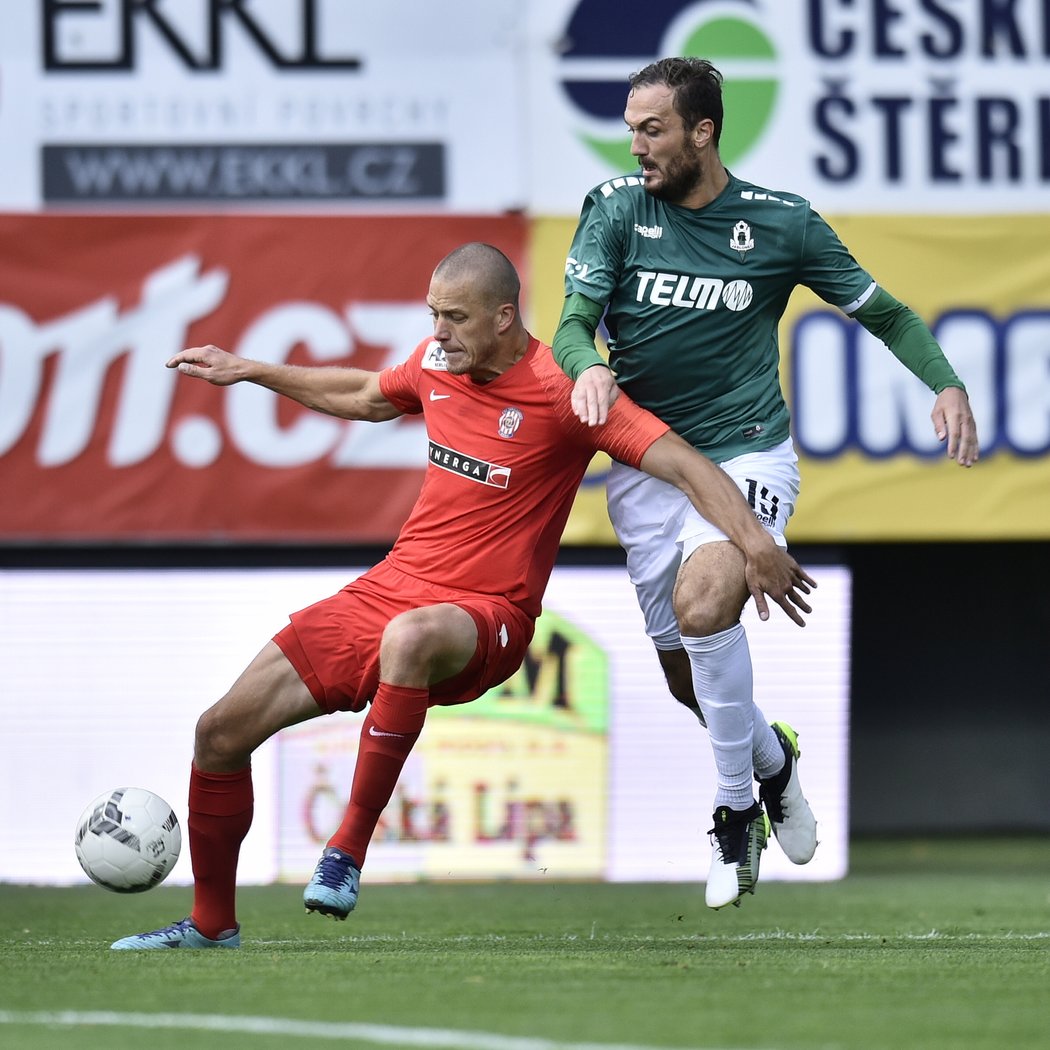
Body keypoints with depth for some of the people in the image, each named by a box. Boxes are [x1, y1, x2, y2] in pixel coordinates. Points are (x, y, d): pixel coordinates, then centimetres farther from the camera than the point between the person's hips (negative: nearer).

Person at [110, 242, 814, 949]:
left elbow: (684, 464, -19)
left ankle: (348, 852, -33)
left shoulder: (560, 392, -14)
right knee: (222, 732, -1)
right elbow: (365, 396, 30)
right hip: (389, 589, 7)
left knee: (409, 637, -45)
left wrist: (755, 542, -32)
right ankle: (213, 926, 17)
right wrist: (249, 372, 34)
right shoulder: (437, 363, 6)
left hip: (485, 618, -7)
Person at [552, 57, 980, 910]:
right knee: (686, 674, 6)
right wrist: (588, 368, -32)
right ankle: (771, 758, 39)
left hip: (746, 454, -3)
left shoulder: (782, 223, -3)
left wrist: (947, 384, -10)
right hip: (645, 466, 3)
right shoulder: (616, 209, 0)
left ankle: (737, 808, -15)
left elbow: (884, 312, 7)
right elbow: (572, 325, -8)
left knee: (702, 602, -30)